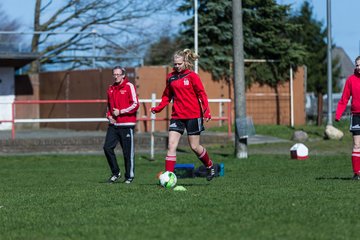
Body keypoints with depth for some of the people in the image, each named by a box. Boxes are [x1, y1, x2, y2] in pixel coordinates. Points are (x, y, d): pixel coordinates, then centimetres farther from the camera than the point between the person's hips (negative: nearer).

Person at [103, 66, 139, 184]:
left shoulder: (129, 86, -4)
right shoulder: (111, 89, 15)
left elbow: (135, 104, -10)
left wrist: (120, 112, -13)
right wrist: (109, 115, 7)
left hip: (126, 125, -6)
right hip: (113, 124, 6)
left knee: (128, 152, -2)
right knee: (107, 147, -5)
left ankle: (129, 176, 9)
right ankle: (115, 173, 8)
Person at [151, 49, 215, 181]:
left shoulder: (192, 76, -5)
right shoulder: (171, 77, 8)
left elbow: (202, 94, -5)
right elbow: (167, 96, 16)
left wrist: (206, 111, -14)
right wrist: (158, 108, 2)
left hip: (193, 116, -4)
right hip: (177, 116, 4)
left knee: (194, 146, 3)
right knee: (171, 146, -8)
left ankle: (210, 166, 28)